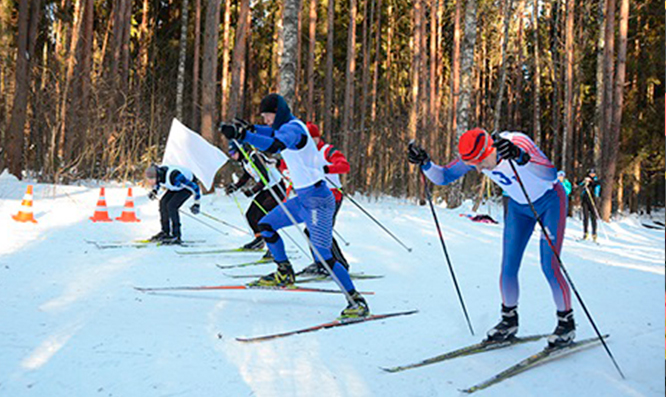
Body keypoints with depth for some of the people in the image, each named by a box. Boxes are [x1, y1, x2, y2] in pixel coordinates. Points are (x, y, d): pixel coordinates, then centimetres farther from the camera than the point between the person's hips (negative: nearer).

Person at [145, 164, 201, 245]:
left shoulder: (173, 176, -40)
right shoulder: (157, 173, -19)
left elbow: (194, 186, -30)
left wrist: (197, 203, -23)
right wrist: (154, 191, -7)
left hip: (190, 183, -7)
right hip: (178, 184, 8)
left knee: (171, 205, -20)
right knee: (163, 202, -4)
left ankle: (176, 236, -13)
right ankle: (165, 232, 8)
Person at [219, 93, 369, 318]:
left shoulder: (292, 128, -17)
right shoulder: (288, 126, 12)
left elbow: (274, 146, -39)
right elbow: (272, 133, 34)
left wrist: (243, 135, -43)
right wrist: (251, 129, 17)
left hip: (318, 200, -10)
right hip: (303, 198, 10)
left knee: (323, 256, -13)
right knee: (266, 225, 14)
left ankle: (358, 302, -5)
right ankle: (285, 274, 28)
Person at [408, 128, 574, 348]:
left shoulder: (518, 142, -37)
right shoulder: (474, 155, -20)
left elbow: (550, 175, -51)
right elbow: (443, 177, -13)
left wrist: (520, 157, -68)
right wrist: (425, 164, -33)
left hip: (550, 200, -5)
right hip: (519, 206, 5)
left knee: (549, 267, -11)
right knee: (508, 268, 0)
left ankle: (566, 323, 9)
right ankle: (509, 321, 19)